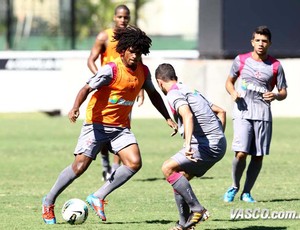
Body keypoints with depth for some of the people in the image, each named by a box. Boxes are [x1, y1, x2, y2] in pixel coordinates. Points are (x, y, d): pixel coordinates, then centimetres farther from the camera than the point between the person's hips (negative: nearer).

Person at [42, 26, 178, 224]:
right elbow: (87, 88, -22)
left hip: (121, 127, 6)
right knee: (80, 165, -10)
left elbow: (153, 94, 20)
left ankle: (98, 197, -5)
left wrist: (168, 119, 20)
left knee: (134, 163, -16)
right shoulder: (111, 70, -16)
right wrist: (76, 108, -39)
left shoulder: (143, 71, 3)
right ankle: (49, 201, 8)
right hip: (97, 124, -6)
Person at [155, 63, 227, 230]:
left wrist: (188, 144, -37)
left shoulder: (173, 94, -6)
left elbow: (188, 116, -26)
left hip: (206, 145, -9)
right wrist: (219, 136, 26)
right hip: (218, 144, 9)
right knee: (179, 178, 13)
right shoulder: (191, 91, 24)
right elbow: (221, 112, 27)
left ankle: (197, 209, -16)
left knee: (168, 168, -13)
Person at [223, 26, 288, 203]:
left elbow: (283, 92, 9)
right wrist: (233, 93, -4)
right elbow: (230, 81, 17)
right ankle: (235, 187, 10)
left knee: (258, 156, 1)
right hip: (243, 113, -2)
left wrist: (276, 96, -14)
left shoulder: (275, 66, 5)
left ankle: (246, 192, 16)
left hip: (263, 115, 2)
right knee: (241, 153, -14)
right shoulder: (241, 60, 5)